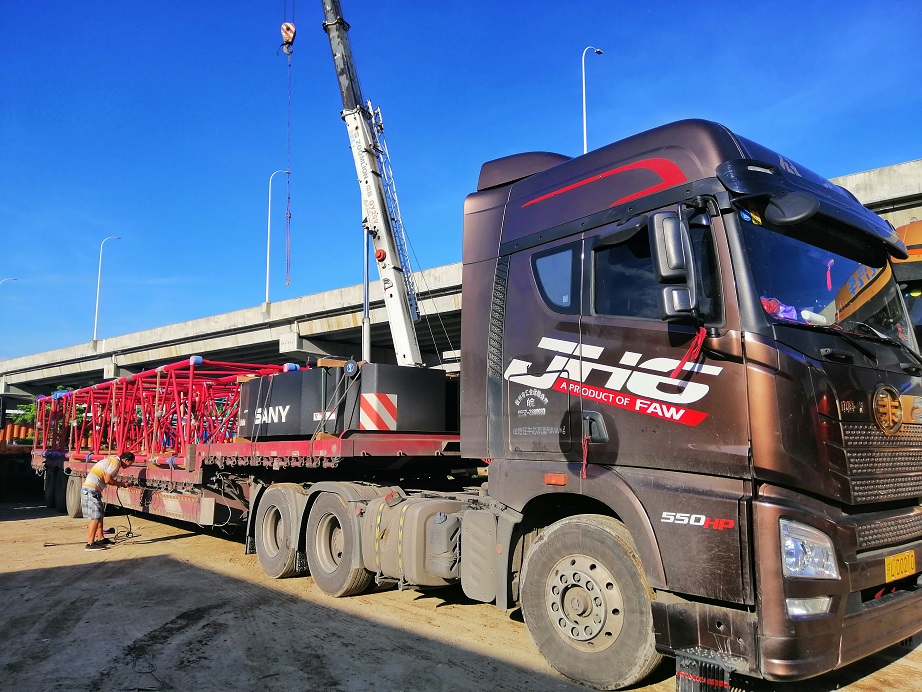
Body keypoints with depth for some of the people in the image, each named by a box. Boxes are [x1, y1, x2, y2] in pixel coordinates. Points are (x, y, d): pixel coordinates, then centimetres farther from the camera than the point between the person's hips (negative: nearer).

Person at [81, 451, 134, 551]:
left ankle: (100, 539, 24)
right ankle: (90, 543, -10)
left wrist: (120, 482, 9)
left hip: (88, 489, 10)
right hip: (91, 490, -10)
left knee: (99, 515, 16)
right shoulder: (115, 463, -12)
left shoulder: (113, 459, 18)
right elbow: (107, 480, -16)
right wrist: (121, 484, -4)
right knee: (95, 516, -9)